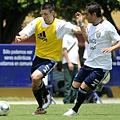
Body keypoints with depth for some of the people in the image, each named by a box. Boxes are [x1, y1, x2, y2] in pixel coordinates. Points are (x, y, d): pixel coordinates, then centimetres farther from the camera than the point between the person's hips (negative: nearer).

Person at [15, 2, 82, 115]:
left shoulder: (59, 25, -20)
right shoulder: (37, 22, -7)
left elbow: (76, 29, -28)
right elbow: (24, 34, -8)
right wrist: (19, 38, -30)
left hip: (51, 59, -6)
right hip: (38, 56, 6)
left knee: (35, 77, -29)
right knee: (34, 86, 14)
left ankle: (46, 95, 2)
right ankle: (41, 107, 39)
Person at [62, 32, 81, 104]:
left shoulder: (75, 38, 21)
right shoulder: (66, 37, -3)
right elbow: (64, 50, -9)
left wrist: (79, 64, 16)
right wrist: (69, 62, -15)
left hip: (75, 63, 8)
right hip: (68, 63, -8)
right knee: (68, 83, -10)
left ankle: (72, 100, 8)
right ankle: (67, 101, -10)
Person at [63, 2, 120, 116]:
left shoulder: (107, 27, -17)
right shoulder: (90, 25, 6)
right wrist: (80, 24, 17)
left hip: (101, 66, -8)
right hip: (89, 63, 8)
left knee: (83, 87, -9)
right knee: (75, 85, 7)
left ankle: (75, 110, 10)